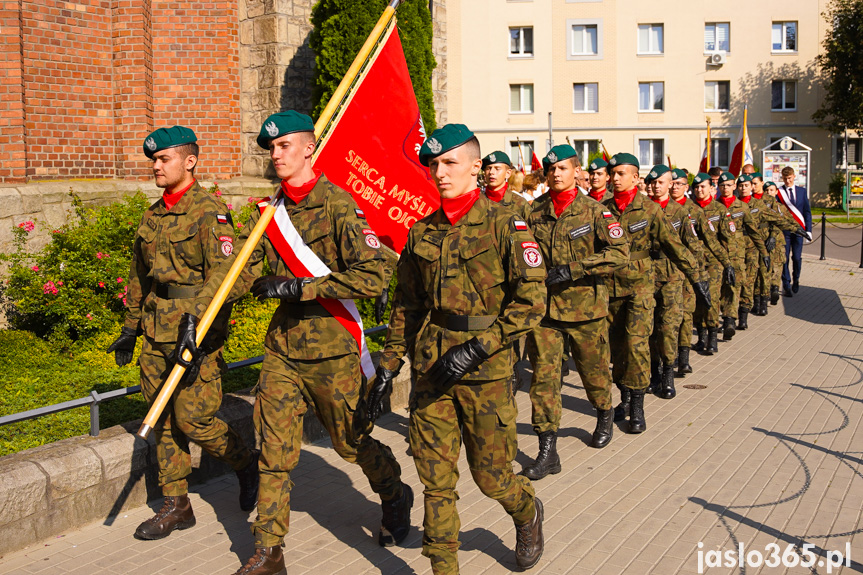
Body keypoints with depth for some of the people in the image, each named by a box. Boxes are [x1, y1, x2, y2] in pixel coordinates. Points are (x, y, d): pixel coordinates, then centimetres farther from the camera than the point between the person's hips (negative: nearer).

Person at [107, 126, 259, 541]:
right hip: (157, 335, 8)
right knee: (163, 422, 10)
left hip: (198, 332, -8)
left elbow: (224, 276, -20)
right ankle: (175, 507, 22)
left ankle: (247, 463, 20)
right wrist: (130, 327, 22)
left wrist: (197, 331, -27)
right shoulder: (152, 216, 14)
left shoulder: (209, 212, -11)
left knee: (192, 419, -7)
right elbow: (139, 275, 23)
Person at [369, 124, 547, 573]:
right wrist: (388, 365, 11)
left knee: (490, 475, 7)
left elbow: (531, 300, -12)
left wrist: (476, 348, -18)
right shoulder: (421, 231, 8)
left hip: (486, 371, -4)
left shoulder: (503, 224, -6)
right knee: (435, 477, 5)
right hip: (431, 367, 4)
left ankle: (527, 513, 40)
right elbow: (406, 304, 16)